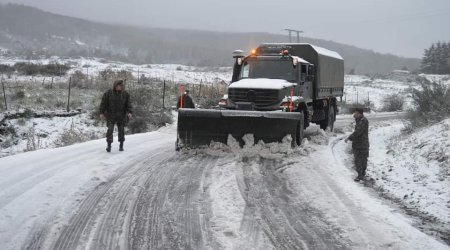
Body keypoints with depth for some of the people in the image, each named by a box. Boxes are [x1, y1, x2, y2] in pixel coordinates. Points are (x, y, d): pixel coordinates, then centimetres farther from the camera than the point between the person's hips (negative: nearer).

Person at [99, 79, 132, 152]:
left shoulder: (125, 94, 0)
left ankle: (121, 145, 17)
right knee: (110, 129, -12)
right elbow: (103, 103, -3)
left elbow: (128, 104, 0)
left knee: (121, 130, 4)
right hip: (110, 115, -2)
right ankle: (109, 145, -8)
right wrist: (101, 113, -8)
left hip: (121, 115, 2)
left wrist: (129, 112, -13)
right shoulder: (108, 93, -5)